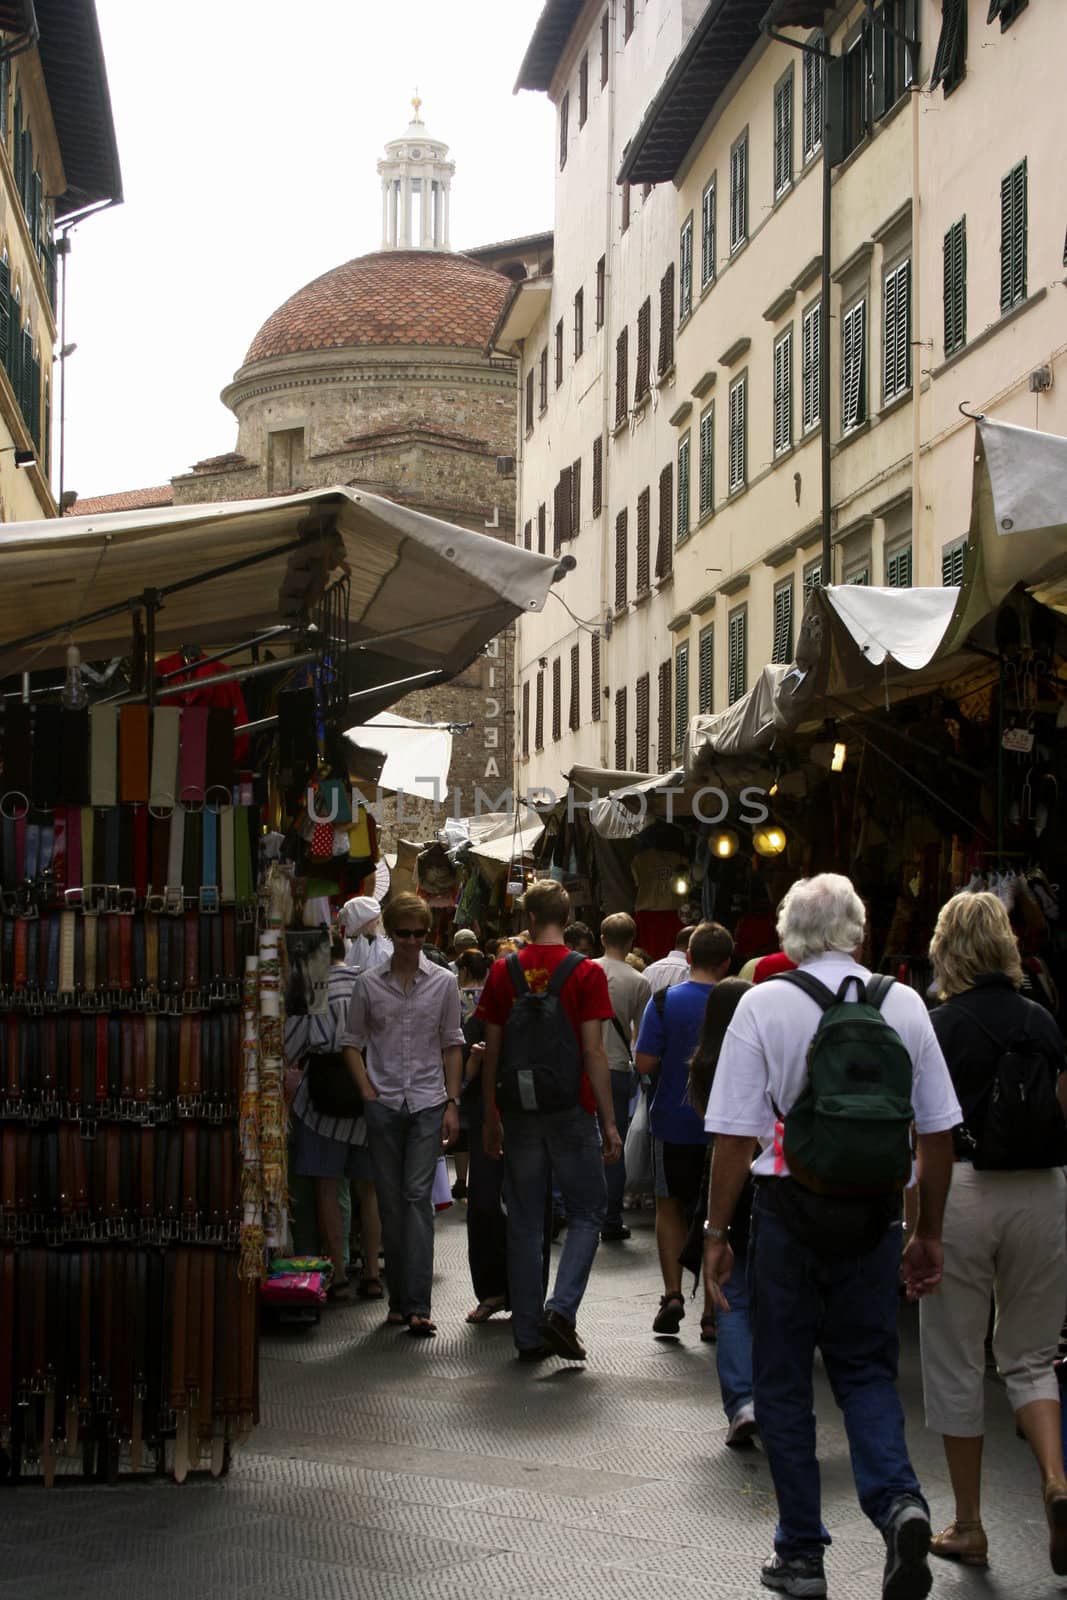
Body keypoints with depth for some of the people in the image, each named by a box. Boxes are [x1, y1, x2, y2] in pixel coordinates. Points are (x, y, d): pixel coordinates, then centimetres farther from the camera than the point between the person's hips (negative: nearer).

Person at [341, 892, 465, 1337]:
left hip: (428, 1103, -1)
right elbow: (353, 1042, 9)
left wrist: (452, 1104, 2)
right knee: (391, 1201, 5)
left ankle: (417, 1305, -13)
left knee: (418, 1196, -10)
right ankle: (399, 1299, 14)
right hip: (384, 1103, 1)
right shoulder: (368, 983, 4)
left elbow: (452, 1045, 8)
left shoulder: (443, 983, 5)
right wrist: (368, 1092, -1)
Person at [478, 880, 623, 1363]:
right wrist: (609, 1123, -4)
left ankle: (528, 1334, 11)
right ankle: (561, 1309, -7)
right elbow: (593, 1052, -9)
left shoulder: (503, 972, 2)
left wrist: (491, 1119, 13)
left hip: (520, 1111, 3)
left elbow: (491, 1051, 5)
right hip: (571, 1110, -3)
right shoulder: (586, 973, -6)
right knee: (587, 1213, 10)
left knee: (524, 1223, 9)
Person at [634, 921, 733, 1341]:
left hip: (674, 1122, -1)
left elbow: (644, 1064, -12)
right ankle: (713, 1314, 12)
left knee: (670, 1206, 18)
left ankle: (672, 1294, 5)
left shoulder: (665, 1001, -11)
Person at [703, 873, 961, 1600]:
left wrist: (718, 1232, -1)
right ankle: (899, 1502, -9)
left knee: (784, 1382, 10)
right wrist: (929, 1233, 14)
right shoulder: (905, 1004, 2)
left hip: (790, 1210, -2)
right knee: (867, 1370, 15)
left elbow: (736, 1135, -9)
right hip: (874, 1211, 2)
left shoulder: (764, 1004, -6)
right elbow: (939, 1131, 5)